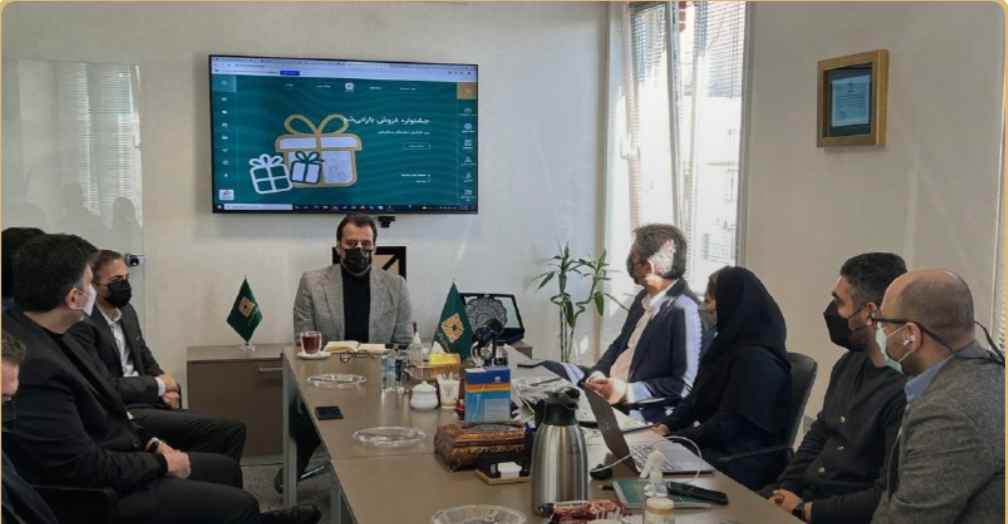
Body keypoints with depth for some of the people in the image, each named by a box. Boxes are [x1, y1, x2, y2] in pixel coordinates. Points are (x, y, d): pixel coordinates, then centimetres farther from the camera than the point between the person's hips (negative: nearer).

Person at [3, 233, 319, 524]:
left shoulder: (42, 333, -2)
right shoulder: (35, 367, -32)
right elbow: (84, 468, -27)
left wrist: (148, 442, 2)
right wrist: (161, 463, -13)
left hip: (107, 456, 9)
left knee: (226, 469, 19)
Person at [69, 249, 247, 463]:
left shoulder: (126, 311, 13)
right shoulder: (83, 325, -13)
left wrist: (168, 388, 0)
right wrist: (159, 385, -6)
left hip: (150, 402, 8)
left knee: (232, 430, -11)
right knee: (227, 431, -22)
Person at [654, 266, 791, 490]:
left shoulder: (756, 358, -19)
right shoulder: (730, 344, 12)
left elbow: (729, 425, -20)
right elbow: (698, 398, 15)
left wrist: (672, 440, -18)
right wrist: (666, 426, -1)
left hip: (742, 463, -8)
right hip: (715, 448, 8)